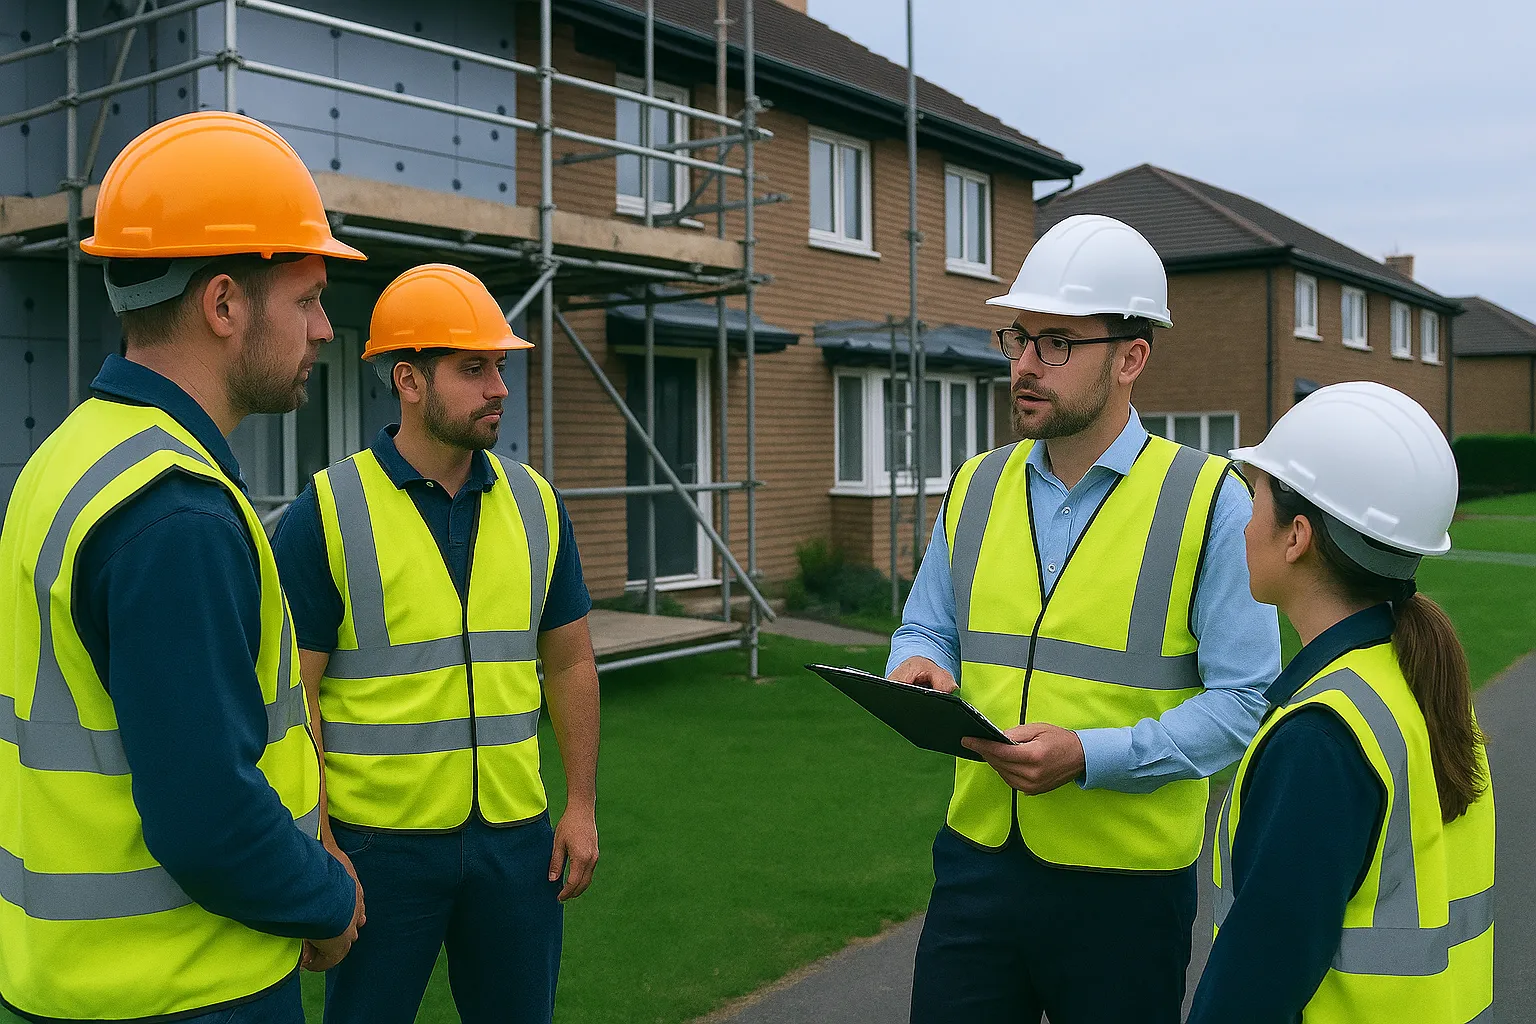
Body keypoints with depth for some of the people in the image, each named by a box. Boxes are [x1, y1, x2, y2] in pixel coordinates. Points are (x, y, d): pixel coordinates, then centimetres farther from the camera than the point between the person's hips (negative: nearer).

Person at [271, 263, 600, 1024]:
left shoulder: (533, 501, 5)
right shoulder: (327, 513, -9)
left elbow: (570, 662, 10)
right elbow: (291, 693, -9)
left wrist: (582, 806, 6)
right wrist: (318, 848, -11)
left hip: (516, 837, 4)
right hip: (379, 842, -4)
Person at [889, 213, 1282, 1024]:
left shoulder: (1209, 500, -8)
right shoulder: (976, 488, 7)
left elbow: (1243, 702, -11)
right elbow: (927, 628, 16)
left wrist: (1089, 757, -22)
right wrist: (919, 670, -8)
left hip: (1124, 884, -3)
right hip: (976, 861, 4)